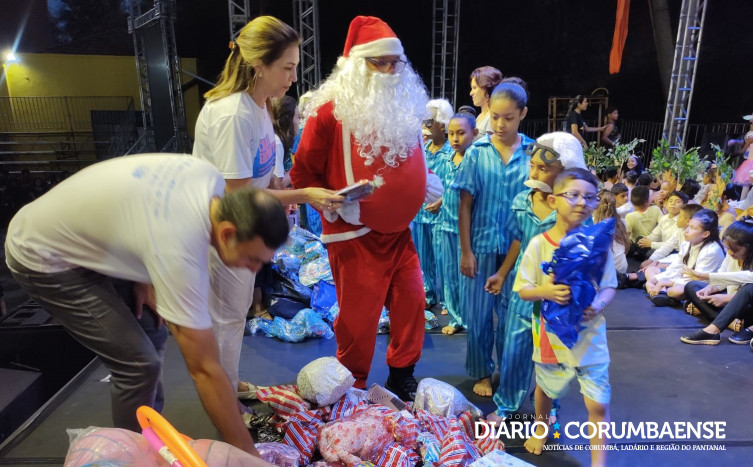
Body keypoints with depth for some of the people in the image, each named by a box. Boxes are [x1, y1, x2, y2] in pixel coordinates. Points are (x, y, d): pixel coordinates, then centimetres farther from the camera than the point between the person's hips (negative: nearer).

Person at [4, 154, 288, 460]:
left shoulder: (211, 178, -16)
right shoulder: (179, 253, -38)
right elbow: (205, 369, -31)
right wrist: (247, 453, -22)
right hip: (42, 259, -8)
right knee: (138, 364, -12)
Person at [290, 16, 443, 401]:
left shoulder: (405, 107, 7)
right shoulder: (331, 110, -12)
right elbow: (303, 173, -8)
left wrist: (426, 184, 6)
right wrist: (334, 204, -18)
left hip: (398, 231, 7)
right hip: (354, 235, -6)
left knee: (412, 301, 12)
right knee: (358, 317, 4)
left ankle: (402, 378, 35)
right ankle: (352, 392, 29)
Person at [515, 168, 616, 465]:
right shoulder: (539, 244, -13)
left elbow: (609, 286, -1)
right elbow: (522, 290, -9)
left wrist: (599, 304, -22)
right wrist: (544, 291, -29)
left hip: (589, 335, 0)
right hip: (550, 333, 0)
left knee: (597, 404, 2)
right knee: (545, 388, 24)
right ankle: (540, 429, 53)